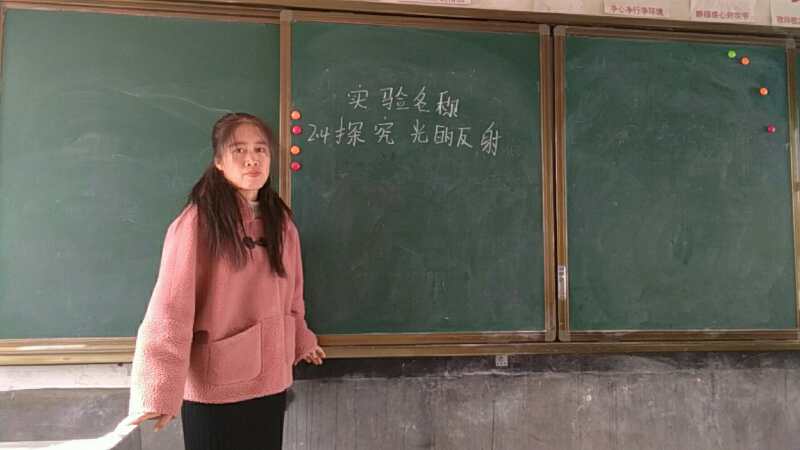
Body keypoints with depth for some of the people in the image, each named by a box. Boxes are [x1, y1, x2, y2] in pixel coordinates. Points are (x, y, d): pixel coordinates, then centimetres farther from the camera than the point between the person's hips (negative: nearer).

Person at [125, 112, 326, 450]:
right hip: (214, 389, -5)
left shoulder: (280, 222, 4)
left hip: (271, 382, 6)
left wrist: (301, 341, 24)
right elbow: (169, 310, -16)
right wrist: (160, 393, -19)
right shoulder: (196, 223, -15)